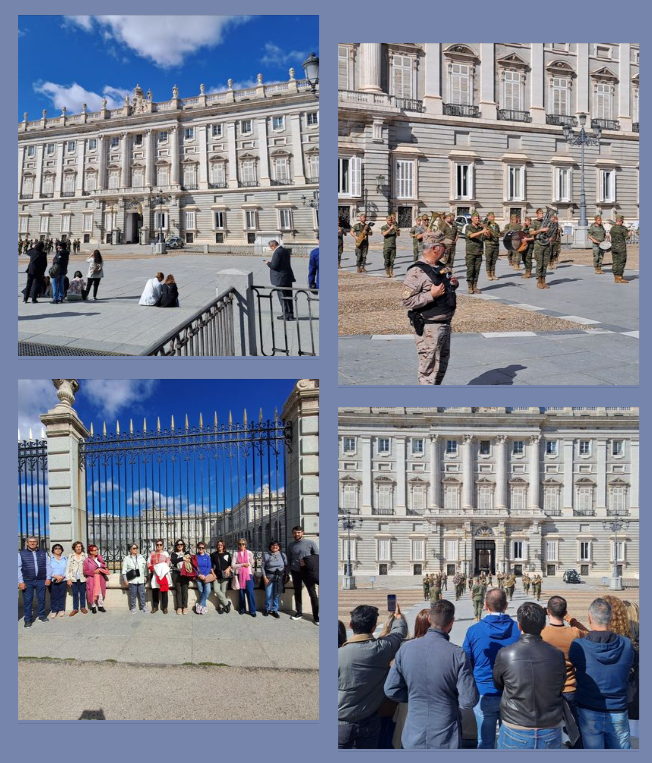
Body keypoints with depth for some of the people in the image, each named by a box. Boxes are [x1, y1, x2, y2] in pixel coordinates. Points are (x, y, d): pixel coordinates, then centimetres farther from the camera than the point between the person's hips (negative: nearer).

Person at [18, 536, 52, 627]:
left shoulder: (43, 553, 9)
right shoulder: (21, 553, 2)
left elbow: (48, 566, 8)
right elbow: (18, 568, -1)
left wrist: (48, 578, 0)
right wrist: (21, 582, -8)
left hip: (41, 580, 2)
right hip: (27, 581, -2)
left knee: (41, 599, 9)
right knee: (27, 600, 1)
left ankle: (42, 615, 26)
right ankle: (27, 620, 10)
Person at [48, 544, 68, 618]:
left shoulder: (64, 559, 9)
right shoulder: (50, 559, -1)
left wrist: (62, 576, -11)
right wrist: (56, 576, -16)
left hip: (62, 580, 2)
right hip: (53, 580, -2)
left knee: (62, 596, 5)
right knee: (53, 596, 0)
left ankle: (61, 610, 14)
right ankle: (53, 611, 9)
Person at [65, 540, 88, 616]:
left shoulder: (85, 555, 2)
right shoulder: (71, 556, 4)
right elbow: (68, 567, 3)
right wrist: (68, 579, -4)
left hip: (82, 578, 0)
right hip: (73, 578, 0)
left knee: (82, 593, 7)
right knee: (75, 594, 4)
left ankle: (83, 607, 20)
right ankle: (75, 609, 12)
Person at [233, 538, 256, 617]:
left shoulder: (249, 553, 5)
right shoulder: (236, 554, 5)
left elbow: (252, 564, 10)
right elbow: (233, 565, -3)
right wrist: (242, 564, -11)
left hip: (248, 574, -1)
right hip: (239, 574, 1)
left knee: (250, 592, -10)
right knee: (241, 592, 4)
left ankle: (252, 610, -6)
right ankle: (242, 609, 16)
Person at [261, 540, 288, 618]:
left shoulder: (283, 555, 3)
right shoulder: (266, 555, -1)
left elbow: (286, 566, 7)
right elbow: (263, 567, 0)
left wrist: (285, 576, 1)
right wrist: (264, 577, -6)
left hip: (279, 577, 1)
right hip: (269, 577, -1)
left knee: (277, 595, 3)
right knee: (268, 595, 0)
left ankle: (274, 610, 16)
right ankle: (267, 609, 20)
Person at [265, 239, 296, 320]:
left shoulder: (277, 252, -17)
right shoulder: (286, 251, 11)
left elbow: (274, 266, -20)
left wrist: (268, 263, -1)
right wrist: (271, 262, 17)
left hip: (280, 279, -9)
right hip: (288, 277, 9)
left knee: (282, 297, 0)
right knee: (289, 297, 12)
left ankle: (286, 315, 3)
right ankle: (290, 314, 18)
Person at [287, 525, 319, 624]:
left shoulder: (310, 543, -7)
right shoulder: (290, 545, 5)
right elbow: (289, 559, 15)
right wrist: (290, 570, 10)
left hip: (308, 571, -4)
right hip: (295, 571, 4)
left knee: (313, 594, -4)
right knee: (297, 593, 12)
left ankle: (316, 616, -1)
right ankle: (299, 613, 25)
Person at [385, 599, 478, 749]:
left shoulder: (406, 648, -11)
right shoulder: (458, 654, -20)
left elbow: (391, 690, -5)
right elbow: (469, 701, -16)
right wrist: (450, 697, 4)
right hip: (446, 739, -2)